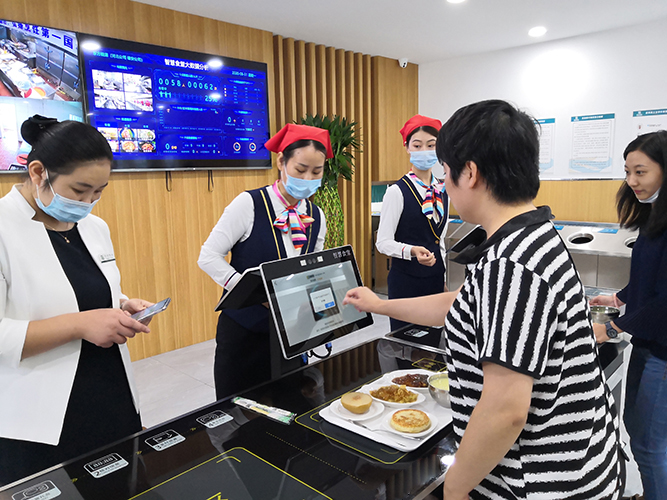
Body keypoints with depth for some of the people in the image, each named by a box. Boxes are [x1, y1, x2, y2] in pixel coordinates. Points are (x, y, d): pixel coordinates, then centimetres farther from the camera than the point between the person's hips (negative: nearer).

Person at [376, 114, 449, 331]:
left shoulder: (443, 190, 8)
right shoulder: (397, 191, -11)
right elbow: (383, 242, -13)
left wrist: (443, 279, 17)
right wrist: (412, 251, -30)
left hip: (435, 279, 6)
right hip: (406, 280, -6)